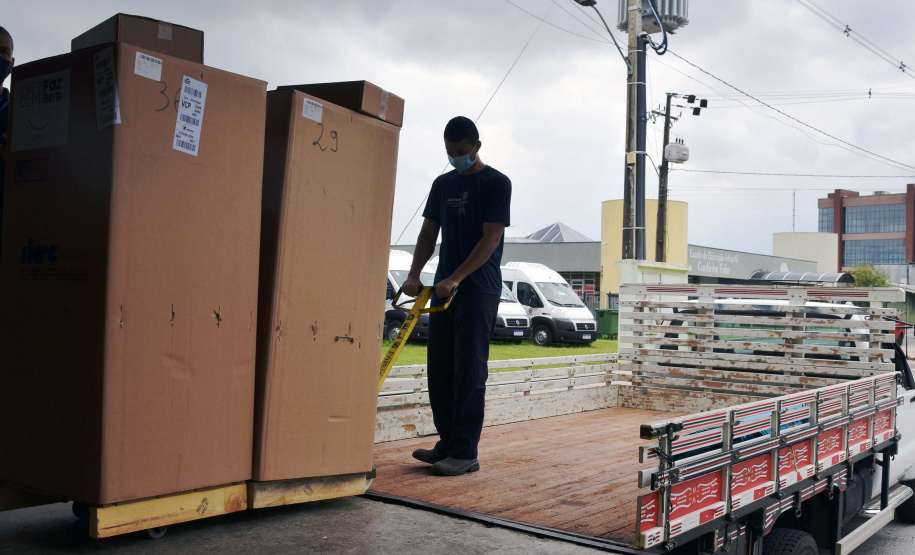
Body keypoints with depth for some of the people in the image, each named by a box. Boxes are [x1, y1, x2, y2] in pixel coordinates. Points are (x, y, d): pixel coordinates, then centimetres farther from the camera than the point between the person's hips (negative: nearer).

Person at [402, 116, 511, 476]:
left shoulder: (496, 183, -4)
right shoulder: (442, 184, 15)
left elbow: (491, 239, -12)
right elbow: (429, 233, 15)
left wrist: (456, 278, -21)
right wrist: (414, 275, -1)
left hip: (479, 290, -7)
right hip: (444, 289, 7)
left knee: (469, 371, -7)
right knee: (439, 371, 8)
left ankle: (465, 453, -2)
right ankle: (448, 443, 19)